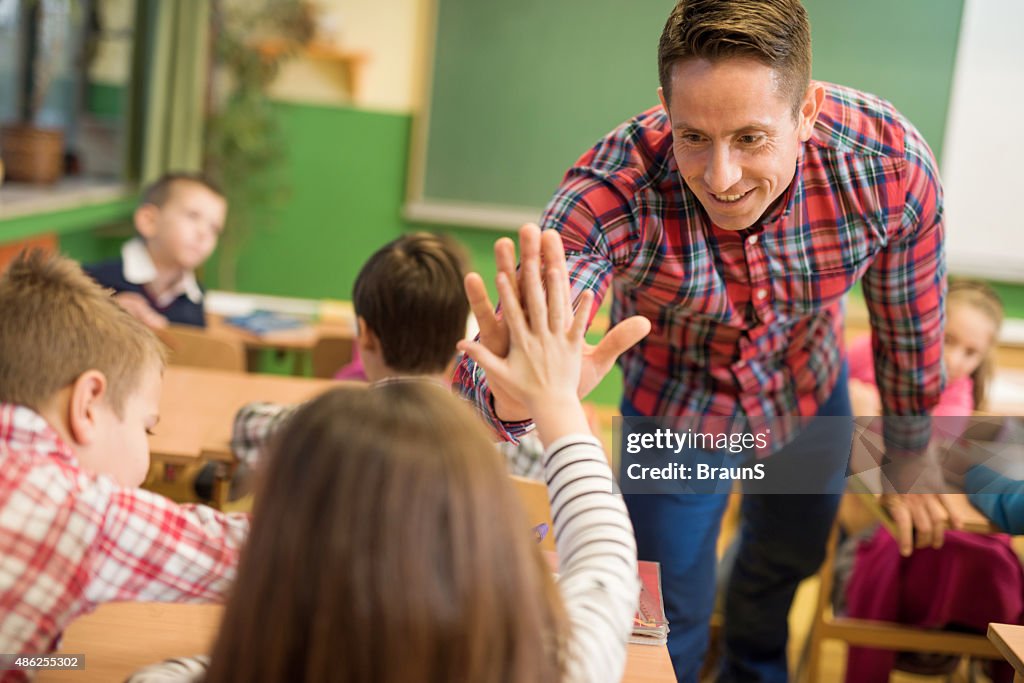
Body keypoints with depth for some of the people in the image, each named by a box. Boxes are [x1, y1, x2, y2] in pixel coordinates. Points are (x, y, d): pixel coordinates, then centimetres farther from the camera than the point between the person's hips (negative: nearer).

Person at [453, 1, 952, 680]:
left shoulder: (892, 165, -33)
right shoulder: (611, 192, -40)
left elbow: (911, 327, -12)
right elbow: (485, 381, -48)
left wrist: (909, 464, 3)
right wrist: (512, 393, -74)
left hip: (812, 397, 3)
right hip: (675, 414, -3)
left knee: (791, 558, 29)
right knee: (669, 624, 9)